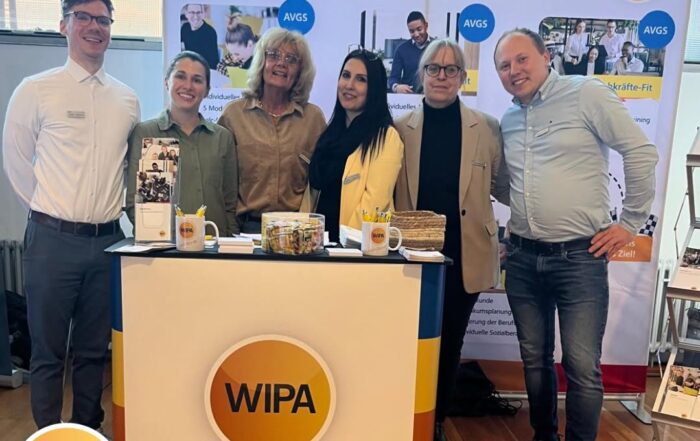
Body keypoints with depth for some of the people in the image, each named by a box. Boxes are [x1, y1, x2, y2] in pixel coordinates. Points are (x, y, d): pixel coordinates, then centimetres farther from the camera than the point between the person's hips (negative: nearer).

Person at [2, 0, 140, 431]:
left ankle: (90, 431, 30)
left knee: (94, 349, 15)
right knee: (49, 351, 8)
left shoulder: (128, 99, 8)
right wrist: (48, 208, 4)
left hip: (108, 239, 4)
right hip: (53, 239, -3)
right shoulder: (36, 90, -3)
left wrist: (113, 206, 10)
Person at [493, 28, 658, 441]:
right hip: (523, 259, 6)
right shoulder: (508, 121, 12)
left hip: (579, 258, -5)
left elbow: (642, 152, -6)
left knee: (582, 368, -3)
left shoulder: (586, 94, -6)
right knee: (535, 360, 15)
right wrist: (521, 216, 12)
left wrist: (630, 222, -5)